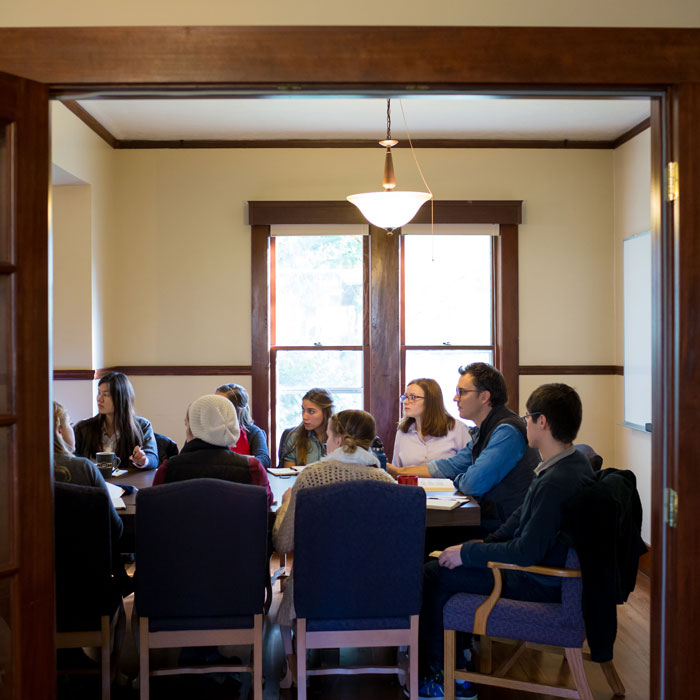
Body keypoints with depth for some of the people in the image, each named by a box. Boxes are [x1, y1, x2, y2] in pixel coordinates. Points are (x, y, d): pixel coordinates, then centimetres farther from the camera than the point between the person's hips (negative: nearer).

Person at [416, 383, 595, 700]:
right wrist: (486, 543, 9)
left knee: (434, 576, -1)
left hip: (540, 584, -10)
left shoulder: (556, 482, -30)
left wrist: (468, 552, -18)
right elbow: (524, 515, 13)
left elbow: (527, 552, -30)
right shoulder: (574, 462, 2)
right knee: (442, 564, 14)